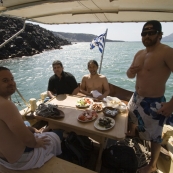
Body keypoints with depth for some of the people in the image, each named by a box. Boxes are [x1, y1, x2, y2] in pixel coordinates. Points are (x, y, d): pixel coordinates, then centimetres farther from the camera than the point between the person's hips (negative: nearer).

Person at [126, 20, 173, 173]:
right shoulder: (139, 54, 7)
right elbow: (130, 75, 15)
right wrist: (130, 71, -8)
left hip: (154, 102, -7)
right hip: (136, 97, 7)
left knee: (154, 135, 9)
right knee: (132, 118, 28)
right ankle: (132, 133, 59)